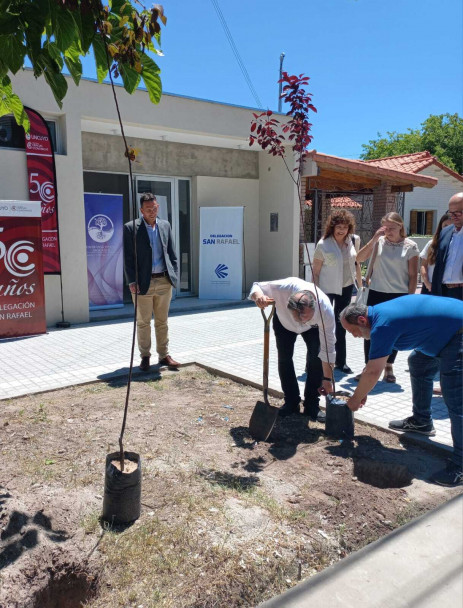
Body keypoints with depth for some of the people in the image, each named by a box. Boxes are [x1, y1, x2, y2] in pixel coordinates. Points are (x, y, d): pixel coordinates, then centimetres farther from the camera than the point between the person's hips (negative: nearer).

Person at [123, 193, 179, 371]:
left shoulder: (165, 225, 10)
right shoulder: (130, 228, -2)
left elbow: (171, 253, 13)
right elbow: (128, 258, -5)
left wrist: (173, 275, 5)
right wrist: (132, 281, -11)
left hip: (164, 282, 4)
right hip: (143, 283, -3)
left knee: (162, 321, 11)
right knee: (143, 323, 5)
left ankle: (164, 355, 21)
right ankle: (145, 357, 18)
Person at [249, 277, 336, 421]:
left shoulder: (326, 309, -43)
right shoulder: (283, 287, -46)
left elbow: (328, 348, -31)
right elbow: (257, 286, -26)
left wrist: (327, 379, -25)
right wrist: (258, 295, -51)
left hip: (312, 327, -1)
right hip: (284, 322, 1)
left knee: (316, 357, -17)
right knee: (284, 357, -7)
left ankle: (312, 406, -4)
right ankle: (291, 403, 9)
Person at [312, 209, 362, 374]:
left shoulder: (354, 240, -2)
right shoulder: (323, 244, -14)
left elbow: (356, 262, 11)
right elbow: (315, 271, -11)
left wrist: (360, 284, 11)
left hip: (346, 288, 5)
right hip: (327, 288, -5)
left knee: (341, 325, 14)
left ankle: (340, 361, 26)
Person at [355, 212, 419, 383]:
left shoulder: (410, 246, -1)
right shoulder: (379, 242, 3)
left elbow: (413, 276, -1)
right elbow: (359, 258, -8)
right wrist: (374, 239, -14)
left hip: (399, 295, -1)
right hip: (377, 293, 2)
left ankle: (388, 368, 22)